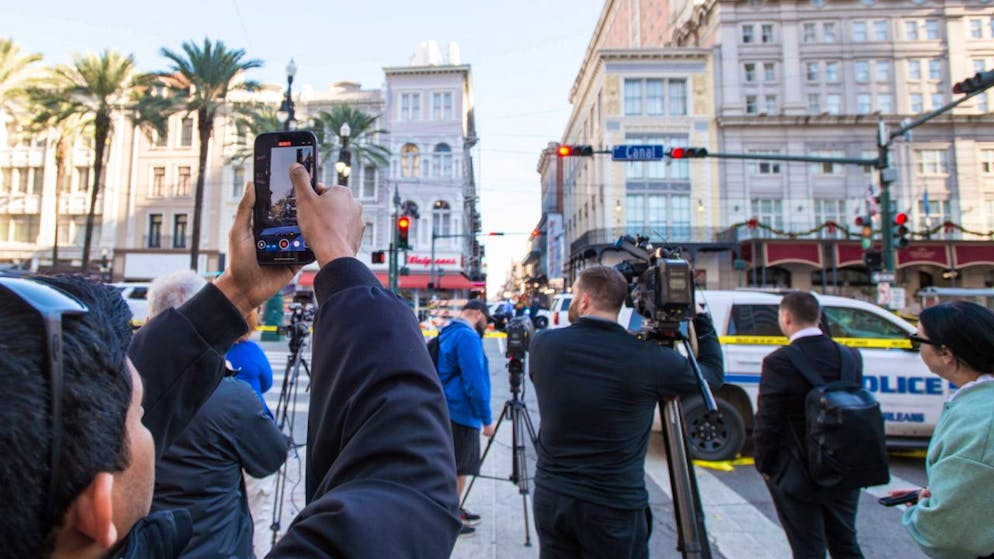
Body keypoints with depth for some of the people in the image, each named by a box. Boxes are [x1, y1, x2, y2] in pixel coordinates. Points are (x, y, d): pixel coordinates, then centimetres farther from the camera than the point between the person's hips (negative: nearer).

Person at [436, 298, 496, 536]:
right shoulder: (468, 336, -19)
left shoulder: (448, 333, 11)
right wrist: (486, 419, -16)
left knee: (457, 467, 22)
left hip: (449, 411, 10)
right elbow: (475, 383, -24)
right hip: (461, 414, -10)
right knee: (458, 470, 5)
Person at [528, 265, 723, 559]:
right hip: (614, 507, -2)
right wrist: (700, 319, 12)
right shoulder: (647, 358, -18)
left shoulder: (543, 344, -10)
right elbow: (712, 373, 0)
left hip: (550, 497, 3)